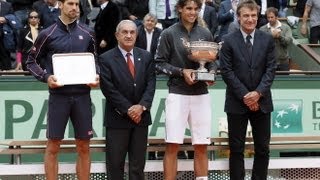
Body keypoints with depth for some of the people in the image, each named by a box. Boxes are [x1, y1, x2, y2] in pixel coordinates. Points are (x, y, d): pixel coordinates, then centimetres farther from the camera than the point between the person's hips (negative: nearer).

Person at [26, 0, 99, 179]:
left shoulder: (87, 33, 7)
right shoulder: (48, 34, 0)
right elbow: (32, 62, 6)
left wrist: (96, 76, -2)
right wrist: (46, 77, -10)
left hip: (82, 95, 2)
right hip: (58, 95, -2)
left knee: (84, 147, 6)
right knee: (53, 146, 0)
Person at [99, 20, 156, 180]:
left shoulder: (146, 57, 8)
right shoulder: (106, 58, -4)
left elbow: (151, 84, 2)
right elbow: (108, 89, -10)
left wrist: (142, 106, -13)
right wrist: (128, 109, -14)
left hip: (140, 116, 3)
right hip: (117, 118, -3)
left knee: (138, 164, 7)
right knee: (115, 164, 0)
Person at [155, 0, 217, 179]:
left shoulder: (206, 33, 7)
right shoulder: (169, 34, -2)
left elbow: (213, 60, 15)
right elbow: (160, 63, -2)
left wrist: (211, 73, -6)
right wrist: (181, 72, -14)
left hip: (201, 95, 3)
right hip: (178, 94, -3)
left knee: (202, 146, 6)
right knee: (172, 145, -4)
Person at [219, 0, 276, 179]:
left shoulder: (268, 39, 4)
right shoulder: (229, 41, -2)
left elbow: (271, 69, 0)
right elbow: (226, 71, -6)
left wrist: (258, 93, -13)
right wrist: (244, 95, -13)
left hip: (262, 101, 2)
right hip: (237, 102, -2)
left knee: (263, 148, 6)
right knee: (236, 148, 3)